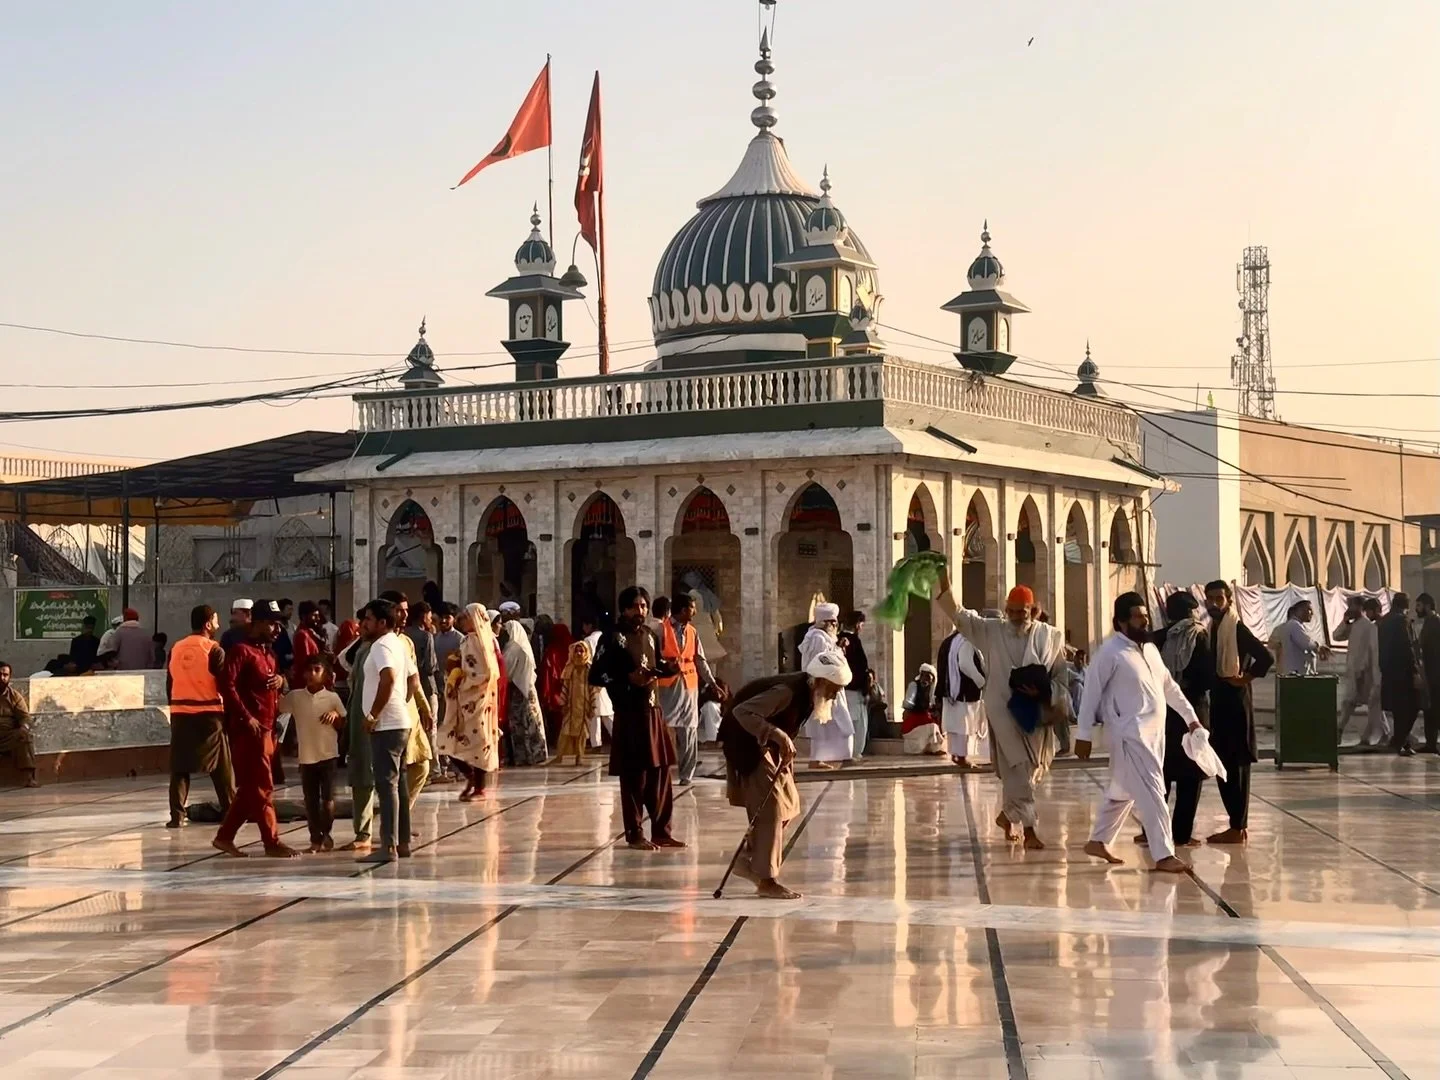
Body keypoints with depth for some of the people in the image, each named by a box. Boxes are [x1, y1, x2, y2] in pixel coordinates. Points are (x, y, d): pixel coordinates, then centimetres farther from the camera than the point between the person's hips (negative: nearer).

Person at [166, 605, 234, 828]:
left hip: (180, 714, 4)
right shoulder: (214, 650, -10)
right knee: (222, 768, 6)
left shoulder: (176, 649, 6)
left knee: (180, 767, 7)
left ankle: (177, 815, 2)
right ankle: (230, 813, 9)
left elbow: (170, 684, 12)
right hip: (209, 714, -4)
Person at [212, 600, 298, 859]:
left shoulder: (269, 653, 19)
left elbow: (275, 682, 30)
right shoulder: (241, 651, -9)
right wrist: (246, 717, -23)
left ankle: (225, 836, 19)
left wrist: (281, 680, 5)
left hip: (267, 728, 9)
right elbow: (227, 685, -19)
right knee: (261, 786, -5)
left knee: (249, 787, 12)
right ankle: (272, 842, -2)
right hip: (249, 728, -9)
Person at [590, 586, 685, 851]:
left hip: (653, 710, 7)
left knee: (661, 772, 9)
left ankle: (661, 831, 18)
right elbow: (596, 676, -11)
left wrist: (669, 667, 2)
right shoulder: (613, 638, -9)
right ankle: (635, 834, 7)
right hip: (629, 713, -7)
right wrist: (628, 679, -21)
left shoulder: (651, 636, 10)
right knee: (634, 775, -2)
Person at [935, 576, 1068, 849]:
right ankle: (1028, 828, -10)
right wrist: (944, 583, -19)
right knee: (1018, 770, -10)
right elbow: (959, 615, -5)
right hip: (1003, 711, -2)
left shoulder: (1051, 636, 2)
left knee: (1031, 770, 11)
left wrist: (1047, 695, -13)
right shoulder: (991, 631, 1)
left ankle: (1008, 814, 34)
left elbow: (1061, 675, 4)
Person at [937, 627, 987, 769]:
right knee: (964, 724, -5)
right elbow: (966, 665, -28)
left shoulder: (949, 641, 14)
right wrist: (981, 681, -18)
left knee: (955, 723, 13)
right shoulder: (966, 642, -16)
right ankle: (962, 757, -4)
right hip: (965, 690, -9)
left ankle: (955, 754, 18)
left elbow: (944, 666, 18)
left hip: (951, 689, 9)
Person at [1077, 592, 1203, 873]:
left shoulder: (1150, 648, 13)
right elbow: (1091, 693, -10)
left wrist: (1190, 717, 20)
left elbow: (1169, 686, 23)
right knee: (1151, 792, -11)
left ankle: (1098, 841, 29)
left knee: (1123, 790, 17)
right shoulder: (1110, 652, -12)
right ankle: (1163, 855, -9)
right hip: (1130, 733, -8)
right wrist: (1084, 736, -11)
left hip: (1154, 732, 8)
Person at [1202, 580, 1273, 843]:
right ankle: (1239, 824, 16)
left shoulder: (1237, 629, -12)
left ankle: (1238, 828, -3)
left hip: (1235, 703, -9)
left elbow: (1266, 657, -21)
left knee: (1236, 766, -5)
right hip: (1217, 703, 9)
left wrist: (1245, 678, -13)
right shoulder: (1212, 629, 13)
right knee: (1222, 766, 10)